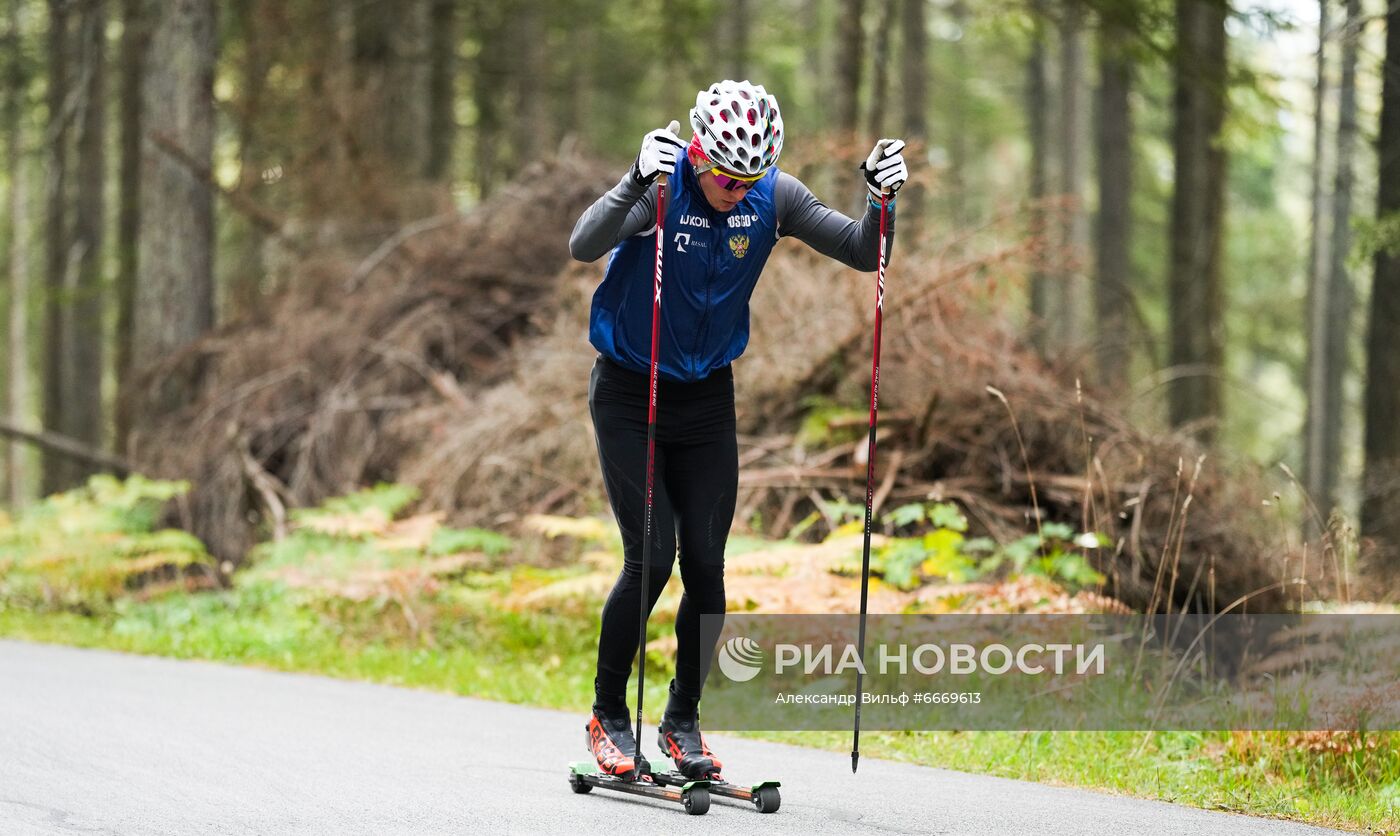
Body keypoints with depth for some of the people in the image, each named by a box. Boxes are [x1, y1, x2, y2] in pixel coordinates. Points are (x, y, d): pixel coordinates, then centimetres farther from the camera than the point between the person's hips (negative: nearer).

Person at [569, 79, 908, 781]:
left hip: (708, 401, 4)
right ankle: (608, 716, 6)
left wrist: (882, 200, -25)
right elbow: (583, 247, -36)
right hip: (630, 397, -4)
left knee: (705, 565, 0)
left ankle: (683, 722, 16)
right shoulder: (662, 189, -20)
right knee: (650, 558, -10)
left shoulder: (774, 197, -8)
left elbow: (863, 254, -5)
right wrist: (637, 182, -51)